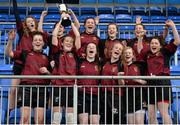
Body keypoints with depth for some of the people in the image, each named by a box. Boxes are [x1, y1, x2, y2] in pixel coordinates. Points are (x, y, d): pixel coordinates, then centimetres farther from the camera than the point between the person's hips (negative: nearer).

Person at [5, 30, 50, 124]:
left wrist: (47, 72, 0)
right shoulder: (26, 53, 14)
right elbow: (9, 53, 4)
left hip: (41, 89, 2)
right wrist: (10, 40, -10)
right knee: (24, 118, -9)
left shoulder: (46, 58, 20)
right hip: (26, 87, -2)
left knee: (40, 119, -2)